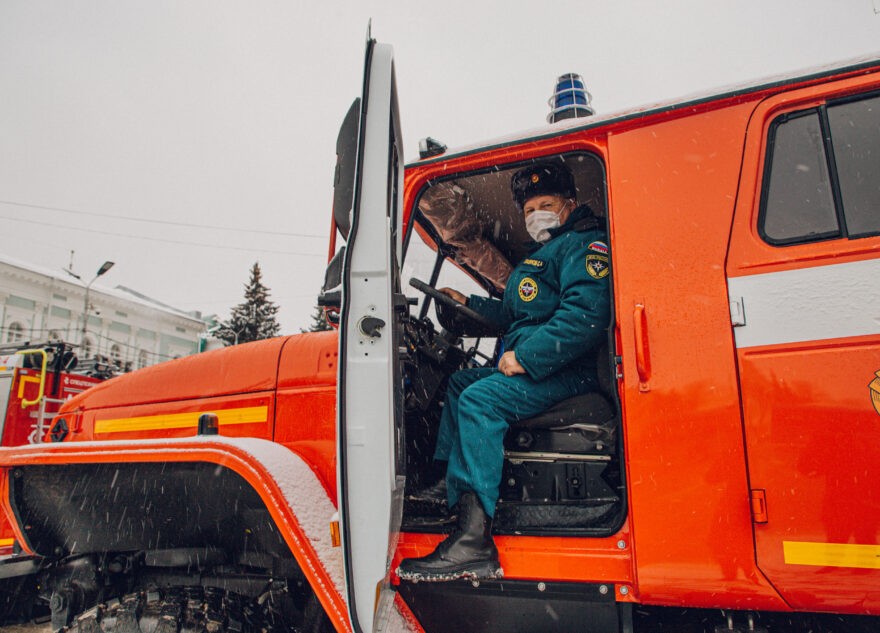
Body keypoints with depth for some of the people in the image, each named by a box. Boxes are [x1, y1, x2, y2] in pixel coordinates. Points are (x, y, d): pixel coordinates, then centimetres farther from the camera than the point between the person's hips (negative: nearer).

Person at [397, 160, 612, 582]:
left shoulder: (583, 243, -6)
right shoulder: (545, 254, 26)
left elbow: (585, 314, -24)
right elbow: (515, 316, 36)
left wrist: (525, 357, -24)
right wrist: (468, 303, 29)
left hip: (567, 372, -11)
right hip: (533, 366, 11)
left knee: (480, 400, -29)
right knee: (460, 381, 20)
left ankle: (473, 542, -34)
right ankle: (446, 480, 14)